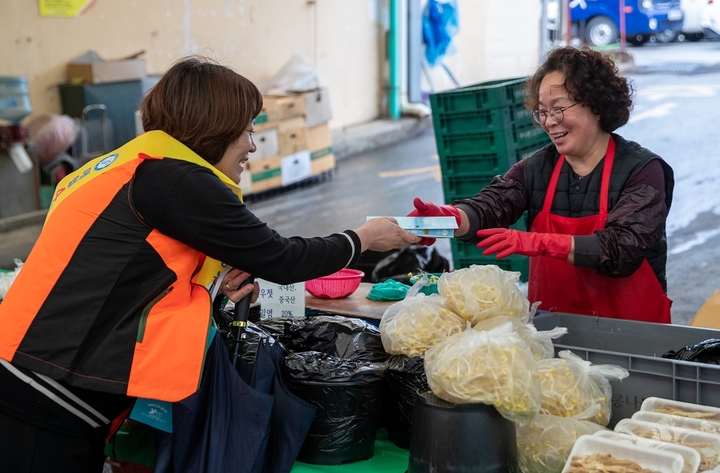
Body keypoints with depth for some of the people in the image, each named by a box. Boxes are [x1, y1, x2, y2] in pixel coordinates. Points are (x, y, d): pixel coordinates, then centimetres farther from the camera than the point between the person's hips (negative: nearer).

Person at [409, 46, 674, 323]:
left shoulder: (643, 170, -3)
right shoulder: (537, 168, 9)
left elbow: (623, 249, -16)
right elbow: (488, 207, -7)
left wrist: (540, 243, -27)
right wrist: (447, 217, -29)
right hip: (551, 327, 4)